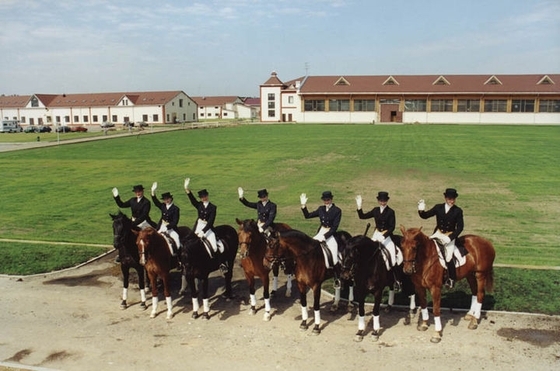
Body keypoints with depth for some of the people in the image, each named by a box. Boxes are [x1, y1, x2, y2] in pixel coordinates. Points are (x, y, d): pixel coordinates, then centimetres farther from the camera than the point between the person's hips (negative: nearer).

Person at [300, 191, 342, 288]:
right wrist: (303, 206, -4)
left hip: (331, 235, -5)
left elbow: (335, 227, -13)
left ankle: (337, 279, 8)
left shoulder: (337, 210, -8)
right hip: (320, 233, 5)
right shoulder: (321, 209, 7)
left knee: (334, 258, -10)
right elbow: (307, 215, 10)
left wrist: (324, 236, -19)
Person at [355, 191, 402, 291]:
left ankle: (397, 281, -2)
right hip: (376, 235, 5)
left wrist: (383, 236, -19)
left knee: (392, 257, -14)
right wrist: (359, 206, -6)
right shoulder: (375, 210, 8)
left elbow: (392, 227, -9)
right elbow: (362, 216, 7)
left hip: (387, 236, -5)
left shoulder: (391, 212, -5)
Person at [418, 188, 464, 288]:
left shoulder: (458, 211, -3)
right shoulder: (438, 207, 3)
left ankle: (451, 279, 8)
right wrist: (421, 210, -20)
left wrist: (450, 238, -14)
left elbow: (460, 227, -4)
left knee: (448, 258, -14)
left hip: (450, 236, -3)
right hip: (437, 234, 3)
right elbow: (425, 216, 2)